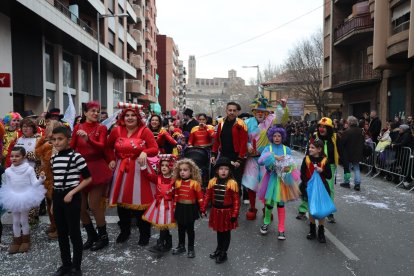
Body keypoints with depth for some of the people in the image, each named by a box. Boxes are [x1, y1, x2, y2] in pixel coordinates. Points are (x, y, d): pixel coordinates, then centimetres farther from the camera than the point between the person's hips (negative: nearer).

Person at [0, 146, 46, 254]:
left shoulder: (29, 169, -13)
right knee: (15, 221, 12)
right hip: (13, 198, 3)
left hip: (25, 197, -3)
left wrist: (41, 178, -31)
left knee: (24, 220, 9)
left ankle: (25, 240, 27)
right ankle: (16, 241, 28)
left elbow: (34, 184, -13)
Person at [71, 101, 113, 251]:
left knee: (94, 204, -3)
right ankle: (91, 236, 28)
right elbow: (71, 147, 5)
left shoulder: (101, 128, -1)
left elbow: (102, 146, -15)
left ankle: (103, 236, 17)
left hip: (97, 169, -4)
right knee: (80, 207, 8)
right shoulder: (78, 127, 7)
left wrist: (87, 139, -30)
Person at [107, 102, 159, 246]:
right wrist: (112, 160, 5)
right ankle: (124, 231, 30)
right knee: (122, 200, 10)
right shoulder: (116, 130, 2)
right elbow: (109, 147, 18)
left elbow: (155, 149, -12)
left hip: (139, 169, -3)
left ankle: (145, 234, 18)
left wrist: (144, 152, -31)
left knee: (140, 201, 0)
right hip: (121, 169, 4)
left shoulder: (145, 131, -7)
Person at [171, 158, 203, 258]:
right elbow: (176, 196, 6)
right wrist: (174, 207, 7)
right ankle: (181, 246, 32)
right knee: (181, 228, 16)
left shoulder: (195, 183, -14)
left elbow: (200, 197, -9)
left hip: (190, 208, -4)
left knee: (190, 229, 8)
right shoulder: (177, 182, -2)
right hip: (180, 208, 4)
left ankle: (191, 248, 21)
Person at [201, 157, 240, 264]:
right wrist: (203, 208, 3)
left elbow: (236, 200, -14)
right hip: (216, 211, 4)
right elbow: (207, 196, 4)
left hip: (227, 211, -4)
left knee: (226, 232, 10)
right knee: (219, 231, 20)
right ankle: (219, 249, 40)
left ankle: (223, 253, 24)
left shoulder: (232, 183, -16)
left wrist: (235, 214, -15)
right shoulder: (212, 182, -3)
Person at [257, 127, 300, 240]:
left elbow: (291, 164, 4)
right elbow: (260, 161, -15)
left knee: (281, 203, 4)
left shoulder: (286, 149, 2)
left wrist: (288, 168, -18)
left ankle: (281, 229, 15)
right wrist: (274, 157, -21)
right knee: (269, 202, 3)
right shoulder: (268, 148, -1)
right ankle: (266, 222, 31)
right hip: (271, 178, 0)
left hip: (282, 179, 1)